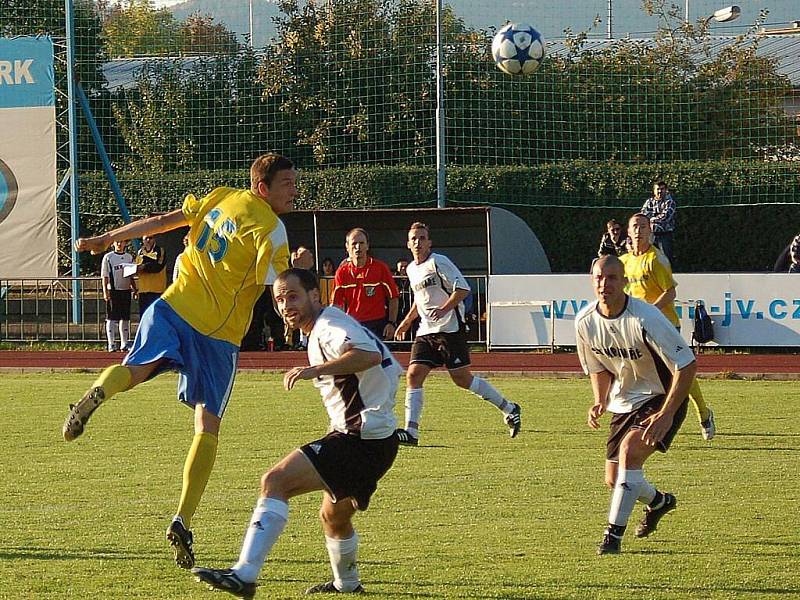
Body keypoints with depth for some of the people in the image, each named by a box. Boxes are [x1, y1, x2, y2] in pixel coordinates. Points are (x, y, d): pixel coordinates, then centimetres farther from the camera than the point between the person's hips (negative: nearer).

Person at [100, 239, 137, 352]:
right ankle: (111, 344, -3)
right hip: (113, 291, -4)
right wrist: (105, 291, -12)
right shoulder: (108, 257, 0)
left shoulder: (129, 257, 12)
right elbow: (104, 276, -3)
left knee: (125, 318, 7)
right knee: (112, 318, -4)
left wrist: (134, 289, 6)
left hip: (126, 291, 4)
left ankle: (124, 343, 12)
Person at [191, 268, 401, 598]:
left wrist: (315, 370, -39)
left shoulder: (329, 326, -12)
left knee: (275, 481, -21)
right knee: (333, 516, 32)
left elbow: (370, 355, -34)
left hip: (360, 439, -11)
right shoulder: (324, 329, 20)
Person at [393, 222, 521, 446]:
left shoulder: (439, 262, -10)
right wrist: (407, 321, 28)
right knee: (414, 374, -8)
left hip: (450, 328, -7)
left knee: (462, 378, -6)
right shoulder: (412, 269, 15)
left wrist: (444, 309, -26)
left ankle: (508, 409, 11)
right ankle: (411, 431, -11)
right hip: (426, 331, 7)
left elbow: (462, 288, -15)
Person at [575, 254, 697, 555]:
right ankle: (659, 501, 43)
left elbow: (686, 365, -24)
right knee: (613, 479, 8)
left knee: (629, 450, -30)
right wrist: (600, 402, -8)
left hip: (661, 398, -7)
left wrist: (666, 415, -28)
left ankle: (614, 534, -24)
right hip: (624, 403, 7)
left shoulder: (645, 319, -27)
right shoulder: (585, 322, -8)